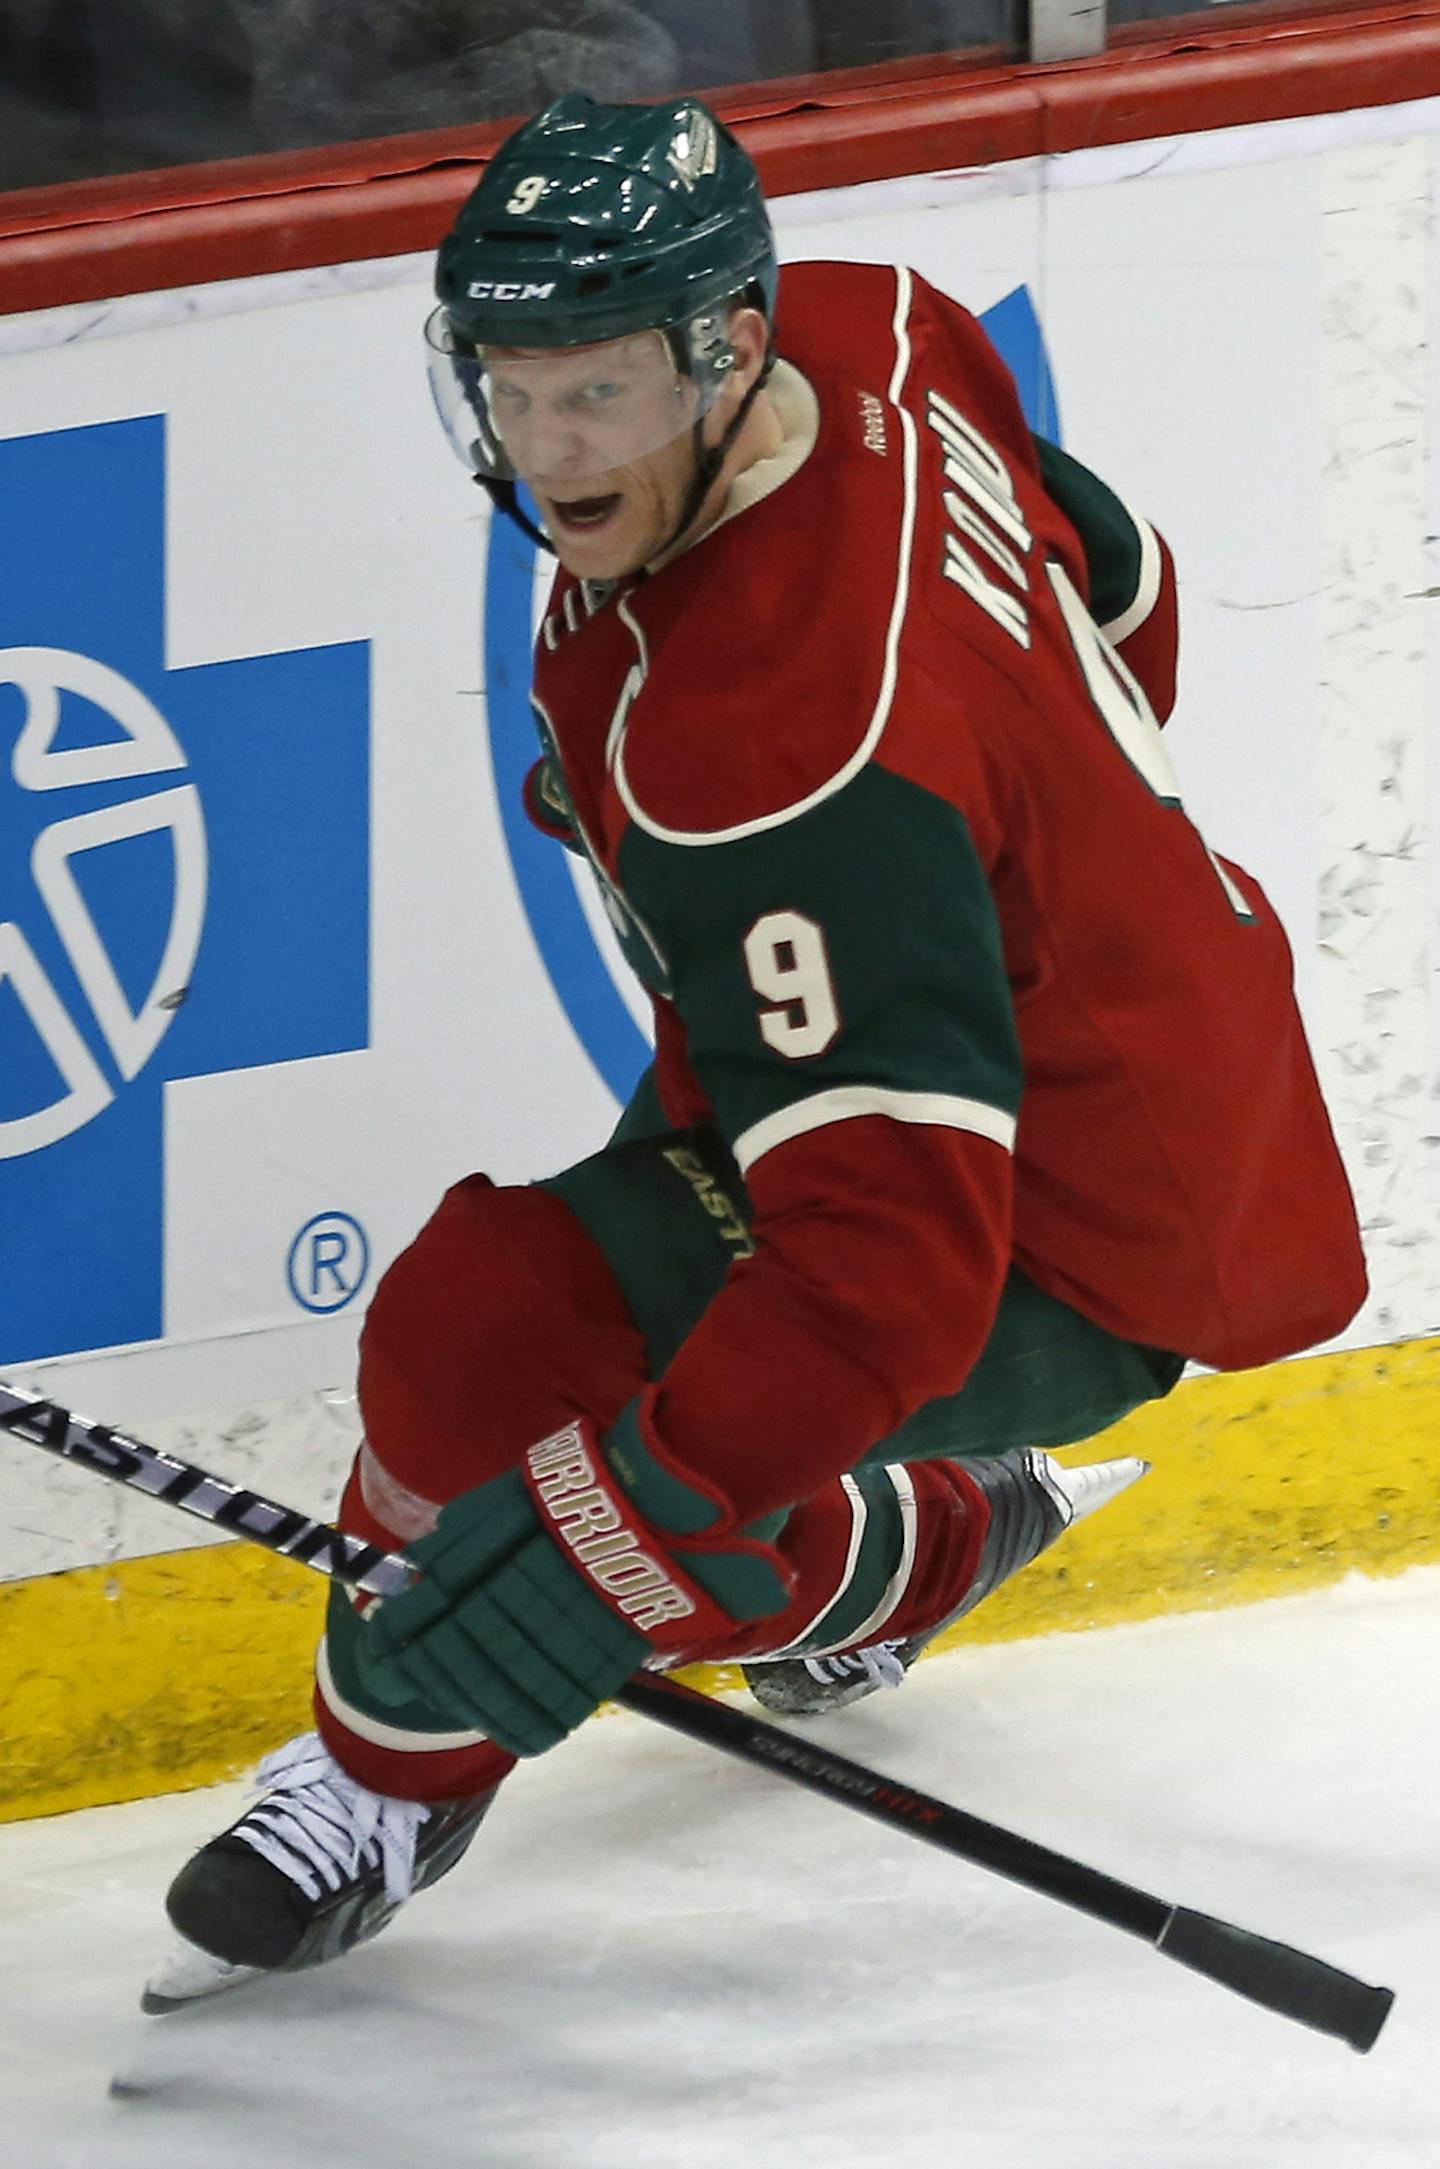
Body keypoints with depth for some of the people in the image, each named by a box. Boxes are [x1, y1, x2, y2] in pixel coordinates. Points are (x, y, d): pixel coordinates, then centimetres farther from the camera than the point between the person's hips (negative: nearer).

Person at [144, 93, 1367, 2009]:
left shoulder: (785, 740, -37)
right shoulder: (867, 337, -11)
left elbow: (897, 1241, -40)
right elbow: (1115, 590, 10)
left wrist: (622, 1531, -39)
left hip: (1081, 1255, -10)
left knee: (494, 1337, -20)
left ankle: (395, 1773, 3)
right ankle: (923, 1541, 42)